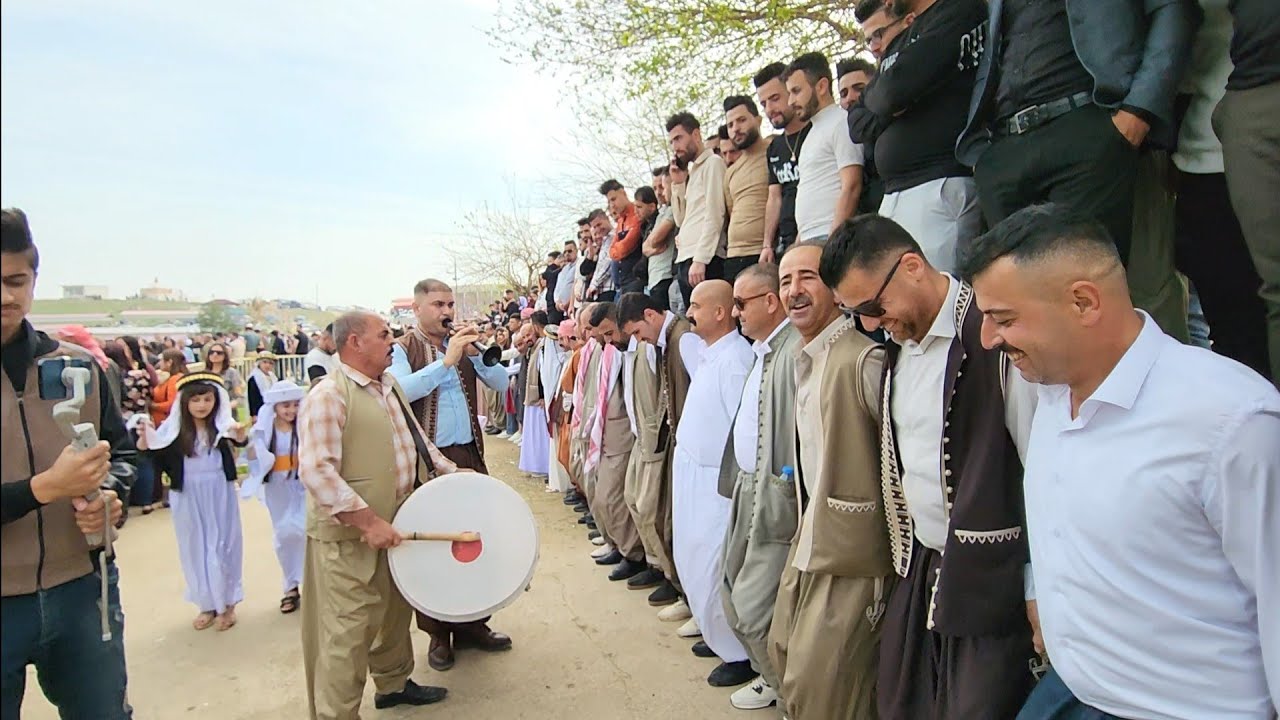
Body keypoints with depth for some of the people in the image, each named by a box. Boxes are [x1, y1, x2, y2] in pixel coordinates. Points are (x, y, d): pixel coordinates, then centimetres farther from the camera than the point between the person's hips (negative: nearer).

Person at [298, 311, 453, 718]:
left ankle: (393, 682, 43)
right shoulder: (328, 397, -18)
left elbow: (415, 440, 21)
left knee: (396, 610, 23)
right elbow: (316, 471, -26)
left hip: (397, 525, 9)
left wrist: (452, 473, 11)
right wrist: (368, 520, -28)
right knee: (348, 630, 1)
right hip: (349, 536, -9)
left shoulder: (390, 386, 10)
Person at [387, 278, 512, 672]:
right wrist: (446, 361, -25)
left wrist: (476, 353, -11)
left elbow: (501, 383, 4)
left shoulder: (464, 344, 11)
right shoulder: (402, 349, -2)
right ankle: (438, 633, 19)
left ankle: (472, 621, 24)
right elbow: (401, 389, -22)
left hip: (469, 454, 4)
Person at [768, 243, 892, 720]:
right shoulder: (803, 360, 10)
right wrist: (804, 529, 16)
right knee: (783, 655, 20)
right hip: (808, 542, 9)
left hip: (852, 551, -9)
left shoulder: (863, 359, -20)